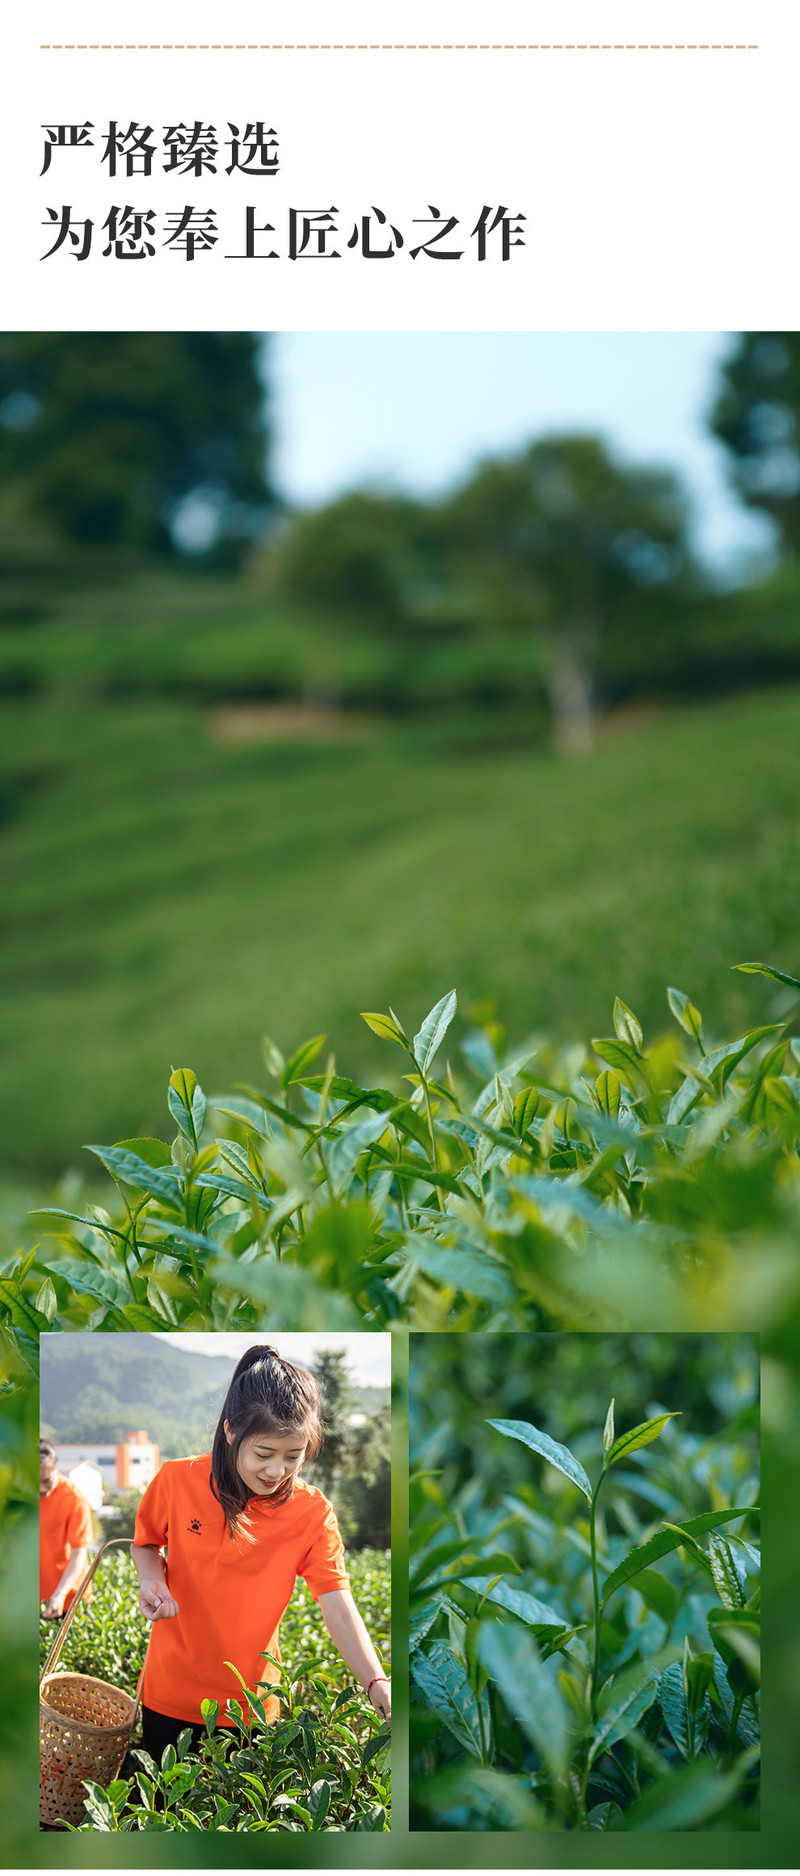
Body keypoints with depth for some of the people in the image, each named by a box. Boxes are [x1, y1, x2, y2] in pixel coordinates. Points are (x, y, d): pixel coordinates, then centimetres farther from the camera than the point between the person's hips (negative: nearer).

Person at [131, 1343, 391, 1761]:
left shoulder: (313, 1513, -13)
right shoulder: (178, 1480, -12)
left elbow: (338, 1606, -17)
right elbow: (146, 1542, 6)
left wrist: (378, 1685, -31)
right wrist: (152, 1579, -16)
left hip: (251, 1703, 0)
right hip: (172, 1692, 0)